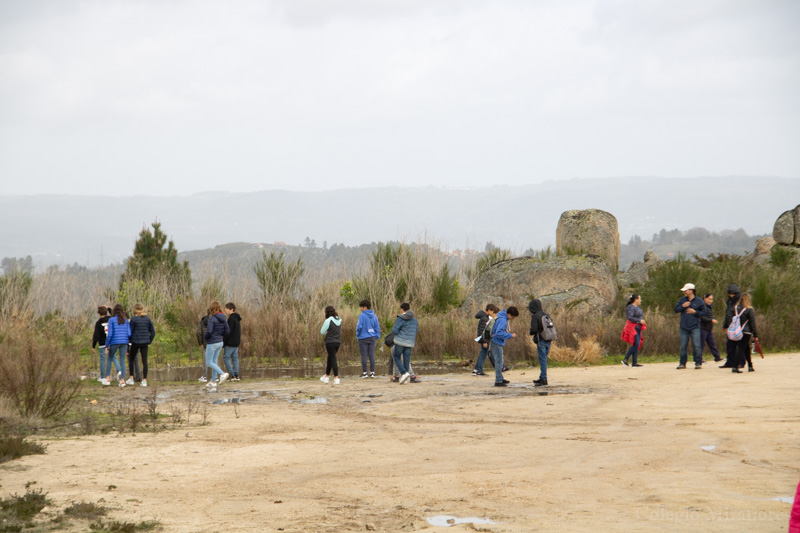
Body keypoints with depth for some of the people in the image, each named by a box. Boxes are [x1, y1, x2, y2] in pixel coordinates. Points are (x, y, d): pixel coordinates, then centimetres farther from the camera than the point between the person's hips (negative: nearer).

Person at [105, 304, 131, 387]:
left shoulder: (111, 320, -3)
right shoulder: (126, 321, 7)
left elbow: (110, 334, -8)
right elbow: (129, 334, 2)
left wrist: (106, 346, -3)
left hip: (114, 342, -2)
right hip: (124, 342, 2)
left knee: (109, 359, 14)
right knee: (122, 360, 6)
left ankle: (107, 379, 9)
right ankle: (122, 380, -1)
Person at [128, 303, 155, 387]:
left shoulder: (133, 319, -7)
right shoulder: (148, 319, 4)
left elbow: (130, 332, -5)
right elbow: (153, 332, 6)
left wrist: (129, 342, 7)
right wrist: (149, 342, 14)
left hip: (135, 342, -3)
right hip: (145, 342, 3)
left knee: (131, 359, 15)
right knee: (144, 361, 2)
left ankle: (131, 378, 12)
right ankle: (144, 380, -1)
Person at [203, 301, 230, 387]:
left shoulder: (212, 319, -18)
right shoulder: (223, 319, 3)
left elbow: (209, 331, -26)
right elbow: (228, 331, 4)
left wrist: (206, 337, -5)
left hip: (212, 343, -7)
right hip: (220, 342, 7)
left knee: (209, 363, 2)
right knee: (214, 361, 16)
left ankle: (222, 374, -16)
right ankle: (213, 381, 19)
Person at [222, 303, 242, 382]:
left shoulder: (231, 319, -15)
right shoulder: (237, 318, 14)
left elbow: (228, 332, -18)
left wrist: (223, 342, -15)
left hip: (230, 342, -9)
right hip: (236, 342, 9)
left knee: (226, 357, -3)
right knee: (235, 358, 10)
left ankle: (232, 375, -8)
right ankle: (236, 375, 7)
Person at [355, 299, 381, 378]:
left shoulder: (362, 316, -10)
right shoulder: (374, 316, 7)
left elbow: (359, 326, -14)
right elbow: (377, 327, 8)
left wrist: (357, 334, 4)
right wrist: (377, 338, 15)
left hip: (363, 338, -5)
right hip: (372, 338, 5)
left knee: (364, 355, 1)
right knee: (372, 355, 5)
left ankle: (364, 372, 1)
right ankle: (372, 372, 5)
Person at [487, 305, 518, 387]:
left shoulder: (503, 318, 10)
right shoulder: (502, 320, -22)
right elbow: (499, 333, -29)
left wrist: (507, 333, 7)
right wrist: (510, 335, -22)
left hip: (498, 343, 10)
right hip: (496, 343, -10)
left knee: (499, 361, 19)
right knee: (499, 362, -7)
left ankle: (500, 378, 30)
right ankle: (498, 381, -4)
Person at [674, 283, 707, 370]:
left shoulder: (699, 301, 0)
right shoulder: (682, 300, 9)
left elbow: (704, 313, 2)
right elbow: (676, 309, 6)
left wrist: (695, 312, -12)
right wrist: (682, 306, -11)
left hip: (695, 327, -3)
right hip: (684, 327, 3)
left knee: (696, 346, -6)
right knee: (683, 346, 6)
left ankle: (698, 363, 2)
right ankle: (682, 363, 14)